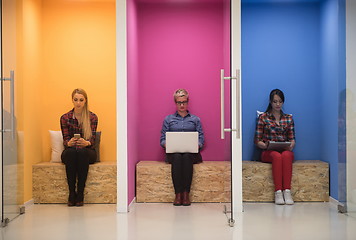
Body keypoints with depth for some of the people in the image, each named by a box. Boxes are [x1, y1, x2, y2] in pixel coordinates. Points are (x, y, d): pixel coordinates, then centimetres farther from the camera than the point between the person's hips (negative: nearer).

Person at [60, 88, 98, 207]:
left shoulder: (92, 117, 0)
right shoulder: (65, 118, 2)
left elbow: (92, 140, -8)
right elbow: (65, 139, -4)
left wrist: (86, 143, -33)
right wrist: (69, 143, -30)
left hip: (87, 152, -1)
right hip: (69, 153, 1)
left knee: (82, 151, -36)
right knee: (71, 151, -35)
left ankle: (80, 193, -34)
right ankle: (71, 193, -32)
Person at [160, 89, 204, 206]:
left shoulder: (195, 119, 19)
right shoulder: (168, 119, 19)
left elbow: (201, 138, 10)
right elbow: (163, 139, 12)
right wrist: (167, 144, -11)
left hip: (191, 153, 0)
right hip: (173, 152, 0)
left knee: (186, 157, -37)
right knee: (177, 157, -36)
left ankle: (186, 194, -35)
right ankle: (178, 194, -35)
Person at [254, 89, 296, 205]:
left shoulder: (288, 118, 16)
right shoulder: (263, 117, 7)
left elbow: (292, 139, 13)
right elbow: (257, 140, 5)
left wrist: (291, 145, -10)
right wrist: (265, 145, -17)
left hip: (286, 151, 2)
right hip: (268, 152, -2)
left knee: (286, 155, -36)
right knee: (277, 156, -38)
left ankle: (287, 191, -41)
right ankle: (278, 192, -40)